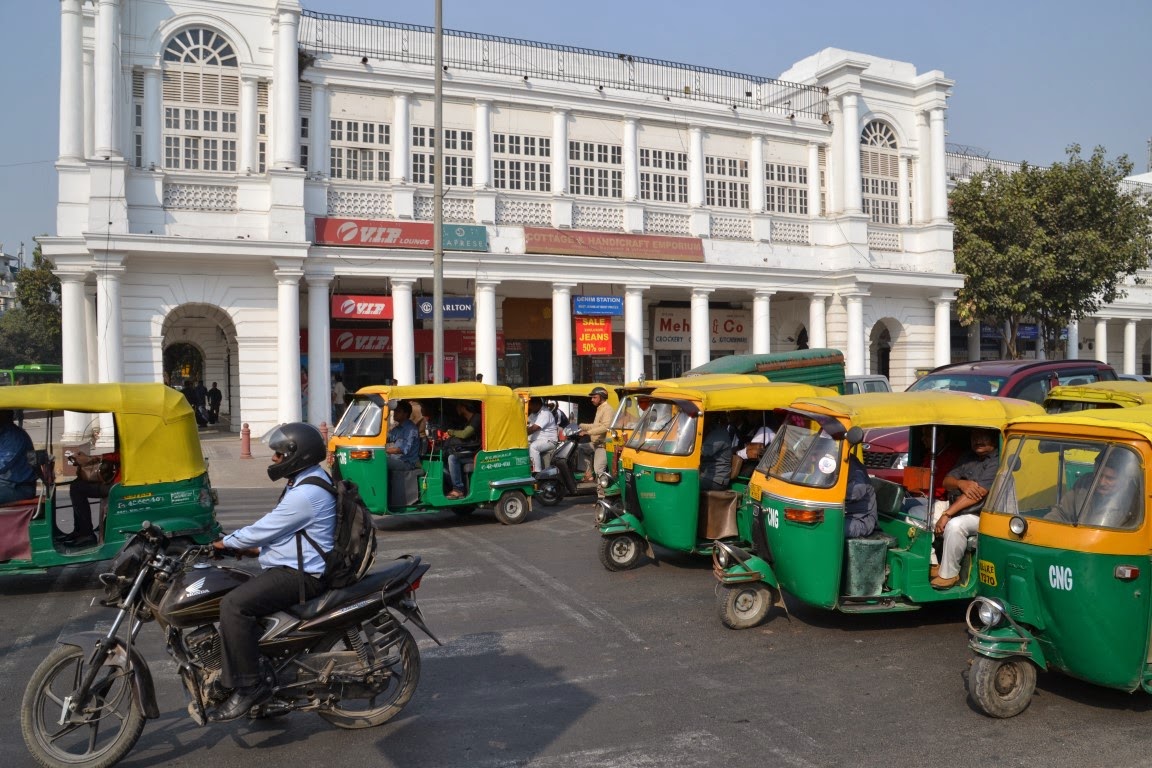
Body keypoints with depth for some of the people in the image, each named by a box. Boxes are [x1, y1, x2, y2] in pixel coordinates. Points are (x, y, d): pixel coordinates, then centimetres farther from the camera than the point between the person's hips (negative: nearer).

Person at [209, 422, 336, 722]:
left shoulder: (306, 494, -21)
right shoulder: (308, 481, 15)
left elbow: (262, 530, -17)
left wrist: (224, 542, -1)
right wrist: (255, 549, 13)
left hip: (301, 576, -12)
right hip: (292, 567, 12)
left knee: (234, 605, -24)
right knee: (234, 591, 17)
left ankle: (248, 686, -20)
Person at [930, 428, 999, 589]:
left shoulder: (997, 461, -13)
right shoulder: (968, 456, 13)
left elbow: (978, 494, -21)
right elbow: (946, 482, 9)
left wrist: (947, 514, -23)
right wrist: (960, 483, -17)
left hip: (979, 515, -8)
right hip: (953, 506, 8)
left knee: (955, 525, -36)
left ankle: (948, 574, -20)